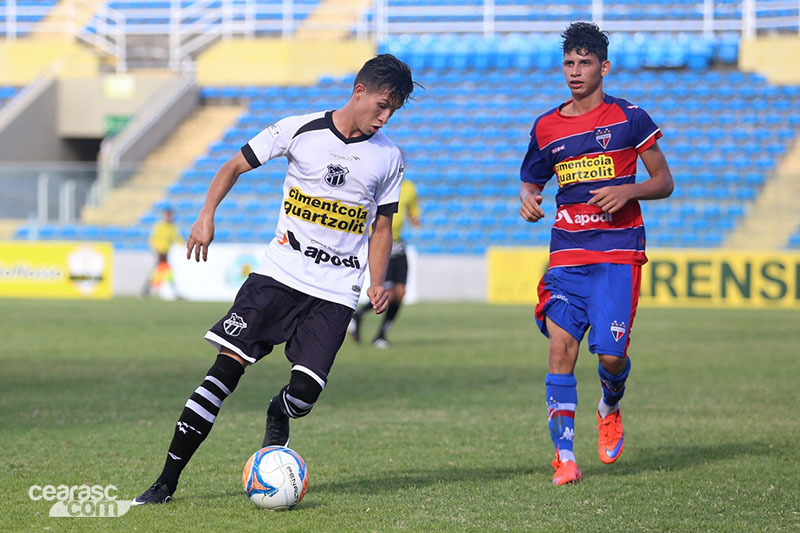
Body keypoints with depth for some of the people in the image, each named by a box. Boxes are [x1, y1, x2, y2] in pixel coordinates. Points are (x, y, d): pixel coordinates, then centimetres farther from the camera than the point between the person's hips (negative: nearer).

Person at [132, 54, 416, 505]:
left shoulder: (389, 157, 5)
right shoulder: (299, 130, -1)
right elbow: (235, 166, 7)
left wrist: (377, 283, 0)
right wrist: (207, 217, -8)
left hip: (336, 291, 1)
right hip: (279, 274, -1)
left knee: (305, 392, -16)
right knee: (226, 368, -13)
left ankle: (278, 417, 24)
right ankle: (167, 482, -8)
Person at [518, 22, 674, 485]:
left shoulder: (629, 118, 1)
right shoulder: (546, 127, 9)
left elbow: (664, 182, 6)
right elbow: (530, 182, 21)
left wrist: (627, 191, -14)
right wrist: (528, 201, -3)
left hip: (619, 253, -2)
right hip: (567, 252, 3)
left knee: (611, 353, -10)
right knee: (561, 345, -11)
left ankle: (611, 408, 26)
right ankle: (565, 455, -9)